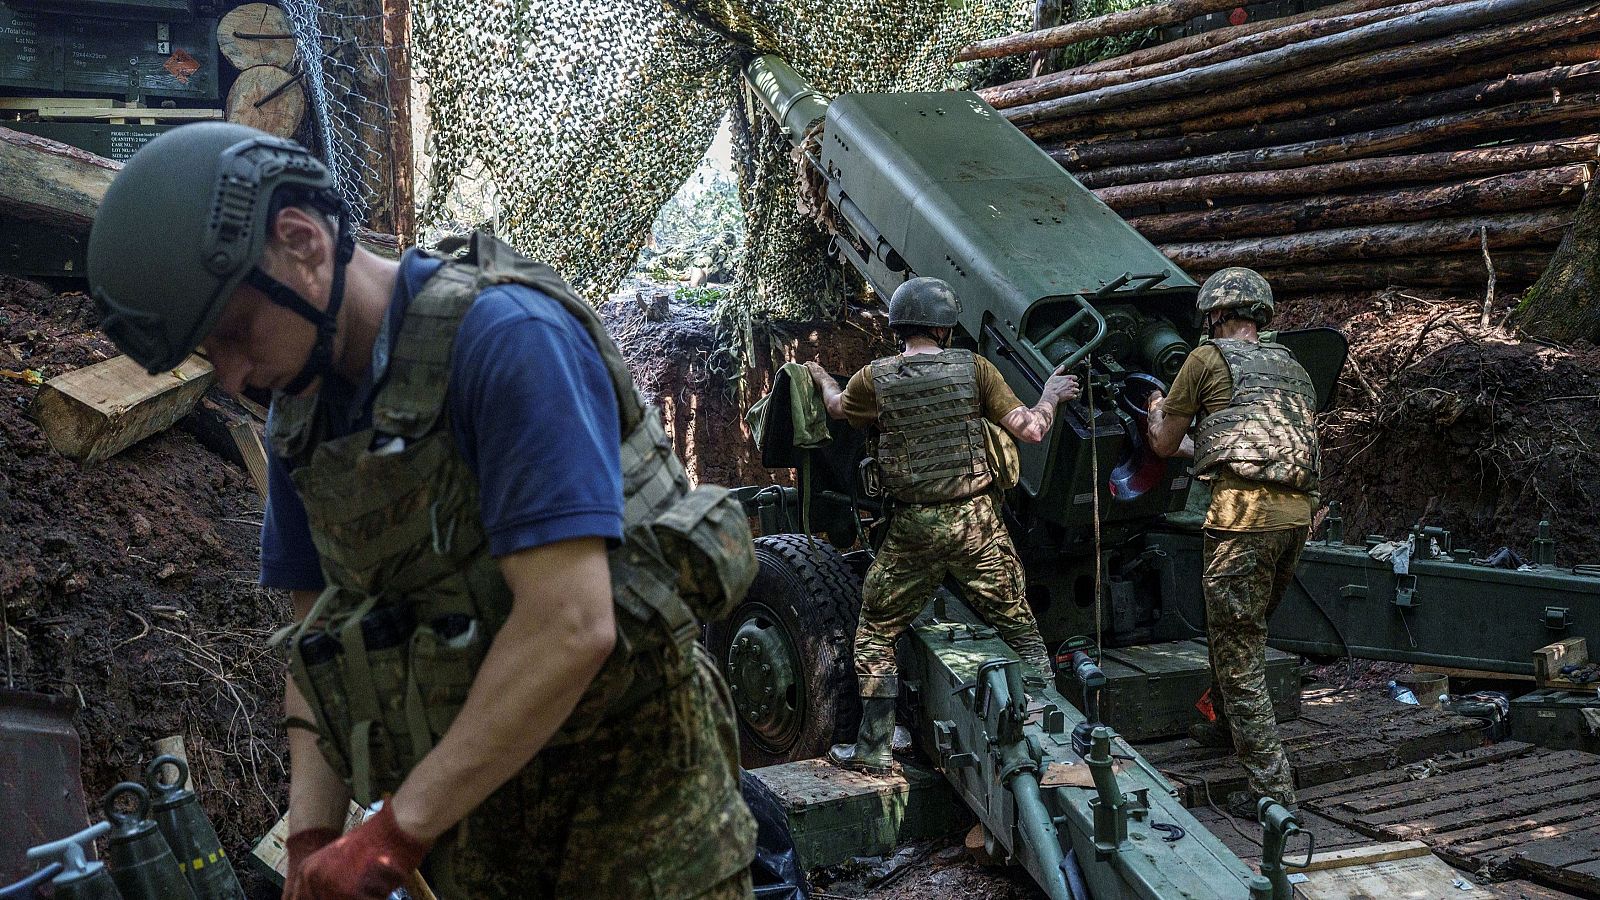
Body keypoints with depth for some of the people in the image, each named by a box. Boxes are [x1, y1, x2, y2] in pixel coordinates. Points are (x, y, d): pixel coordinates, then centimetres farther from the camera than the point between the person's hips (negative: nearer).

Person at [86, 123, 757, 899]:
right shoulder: (301, 412, 5)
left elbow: (572, 625, -27)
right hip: (473, 794, 7)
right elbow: (317, 632, 11)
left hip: (629, 757, -6)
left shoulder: (506, 334, -20)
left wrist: (394, 834, -22)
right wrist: (311, 837, -3)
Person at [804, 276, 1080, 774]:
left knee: (876, 635, 15)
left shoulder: (875, 379, -3)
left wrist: (821, 378, 43)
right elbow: (1030, 430, -5)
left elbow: (837, 406, 20)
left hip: (913, 528, 0)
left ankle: (873, 749, 17)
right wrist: (1051, 395, 16)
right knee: (1021, 628, 15)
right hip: (977, 521, 1)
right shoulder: (974, 368, -4)